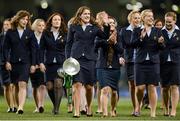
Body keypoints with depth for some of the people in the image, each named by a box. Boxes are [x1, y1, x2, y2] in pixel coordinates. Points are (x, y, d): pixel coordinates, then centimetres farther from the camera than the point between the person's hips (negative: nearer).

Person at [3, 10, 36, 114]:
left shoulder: (30, 33, 5)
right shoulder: (10, 32, 5)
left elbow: (33, 49, 6)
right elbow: (6, 48, 6)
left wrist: (33, 64, 1)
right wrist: (7, 61, -4)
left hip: (25, 62, -2)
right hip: (13, 62, 2)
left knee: (23, 85, -16)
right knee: (17, 86, 8)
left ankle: (21, 108, -25)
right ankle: (19, 107, 18)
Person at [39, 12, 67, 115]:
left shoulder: (65, 34, 4)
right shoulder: (46, 34, 6)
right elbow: (42, 49, 6)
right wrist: (41, 62, -2)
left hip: (61, 63, -2)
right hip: (49, 63, 2)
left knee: (58, 84, -17)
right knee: (49, 86, 2)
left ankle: (57, 108, -15)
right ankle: (55, 104, 25)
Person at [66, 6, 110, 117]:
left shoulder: (94, 28, 11)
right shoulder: (73, 27, 9)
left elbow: (105, 36, -1)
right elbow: (69, 44, 9)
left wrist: (107, 25, -14)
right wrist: (68, 58, 1)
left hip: (89, 59, 2)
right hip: (76, 58, -2)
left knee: (89, 86, 6)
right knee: (77, 84, -12)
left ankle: (89, 108, 28)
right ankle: (77, 111, -13)